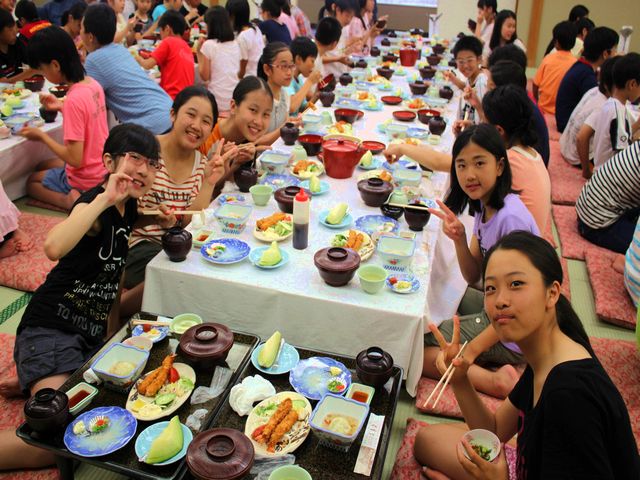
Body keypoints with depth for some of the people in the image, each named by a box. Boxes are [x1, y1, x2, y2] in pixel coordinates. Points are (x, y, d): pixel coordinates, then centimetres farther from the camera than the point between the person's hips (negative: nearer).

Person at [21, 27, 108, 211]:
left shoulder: (74, 100, -28)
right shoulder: (93, 83, -4)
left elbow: (75, 159, -25)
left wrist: (42, 135, -12)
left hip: (86, 179, -8)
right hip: (102, 167, 8)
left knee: (32, 182, 20)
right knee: (43, 166, 30)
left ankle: (70, 200, -5)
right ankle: (75, 197, 9)